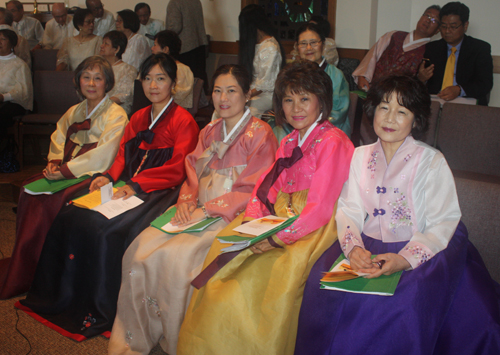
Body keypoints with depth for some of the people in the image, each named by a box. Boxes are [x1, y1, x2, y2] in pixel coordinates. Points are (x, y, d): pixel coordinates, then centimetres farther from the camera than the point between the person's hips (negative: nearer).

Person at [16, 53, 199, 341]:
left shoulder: (184, 120, -4)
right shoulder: (138, 118, 20)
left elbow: (177, 170, -12)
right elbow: (123, 155, 18)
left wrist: (136, 185, -20)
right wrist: (109, 176, -3)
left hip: (160, 192, -7)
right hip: (128, 187, 7)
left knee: (108, 231, -29)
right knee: (71, 218, -12)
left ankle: (101, 314, -13)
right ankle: (64, 297, 1)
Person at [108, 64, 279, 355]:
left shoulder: (260, 134, -6)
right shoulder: (209, 133, 17)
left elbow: (255, 191, -11)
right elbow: (193, 175, 16)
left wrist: (208, 210, -16)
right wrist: (186, 202, -6)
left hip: (233, 217, -6)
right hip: (197, 212, 7)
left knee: (176, 258, -28)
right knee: (140, 249, -13)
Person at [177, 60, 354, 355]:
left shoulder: (332, 142, -12)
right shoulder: (290, 142, 17)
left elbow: (320, 208, -18)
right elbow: (265, 187, 10)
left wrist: (278, 238, -21)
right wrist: (250, 223, -8)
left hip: (314, 229, -8)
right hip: (278, 220, 8)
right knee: (222, 254, -8)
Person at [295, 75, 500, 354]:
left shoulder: (432, 161, -4)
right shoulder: (361, 156, 10)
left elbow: (443, 223, -9)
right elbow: (348, 209, 5)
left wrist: (406, 259, -24)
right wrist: (352, 246, -16)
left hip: (418, 250, -3)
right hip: (366, 246, 4)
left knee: (409, 298, -31)